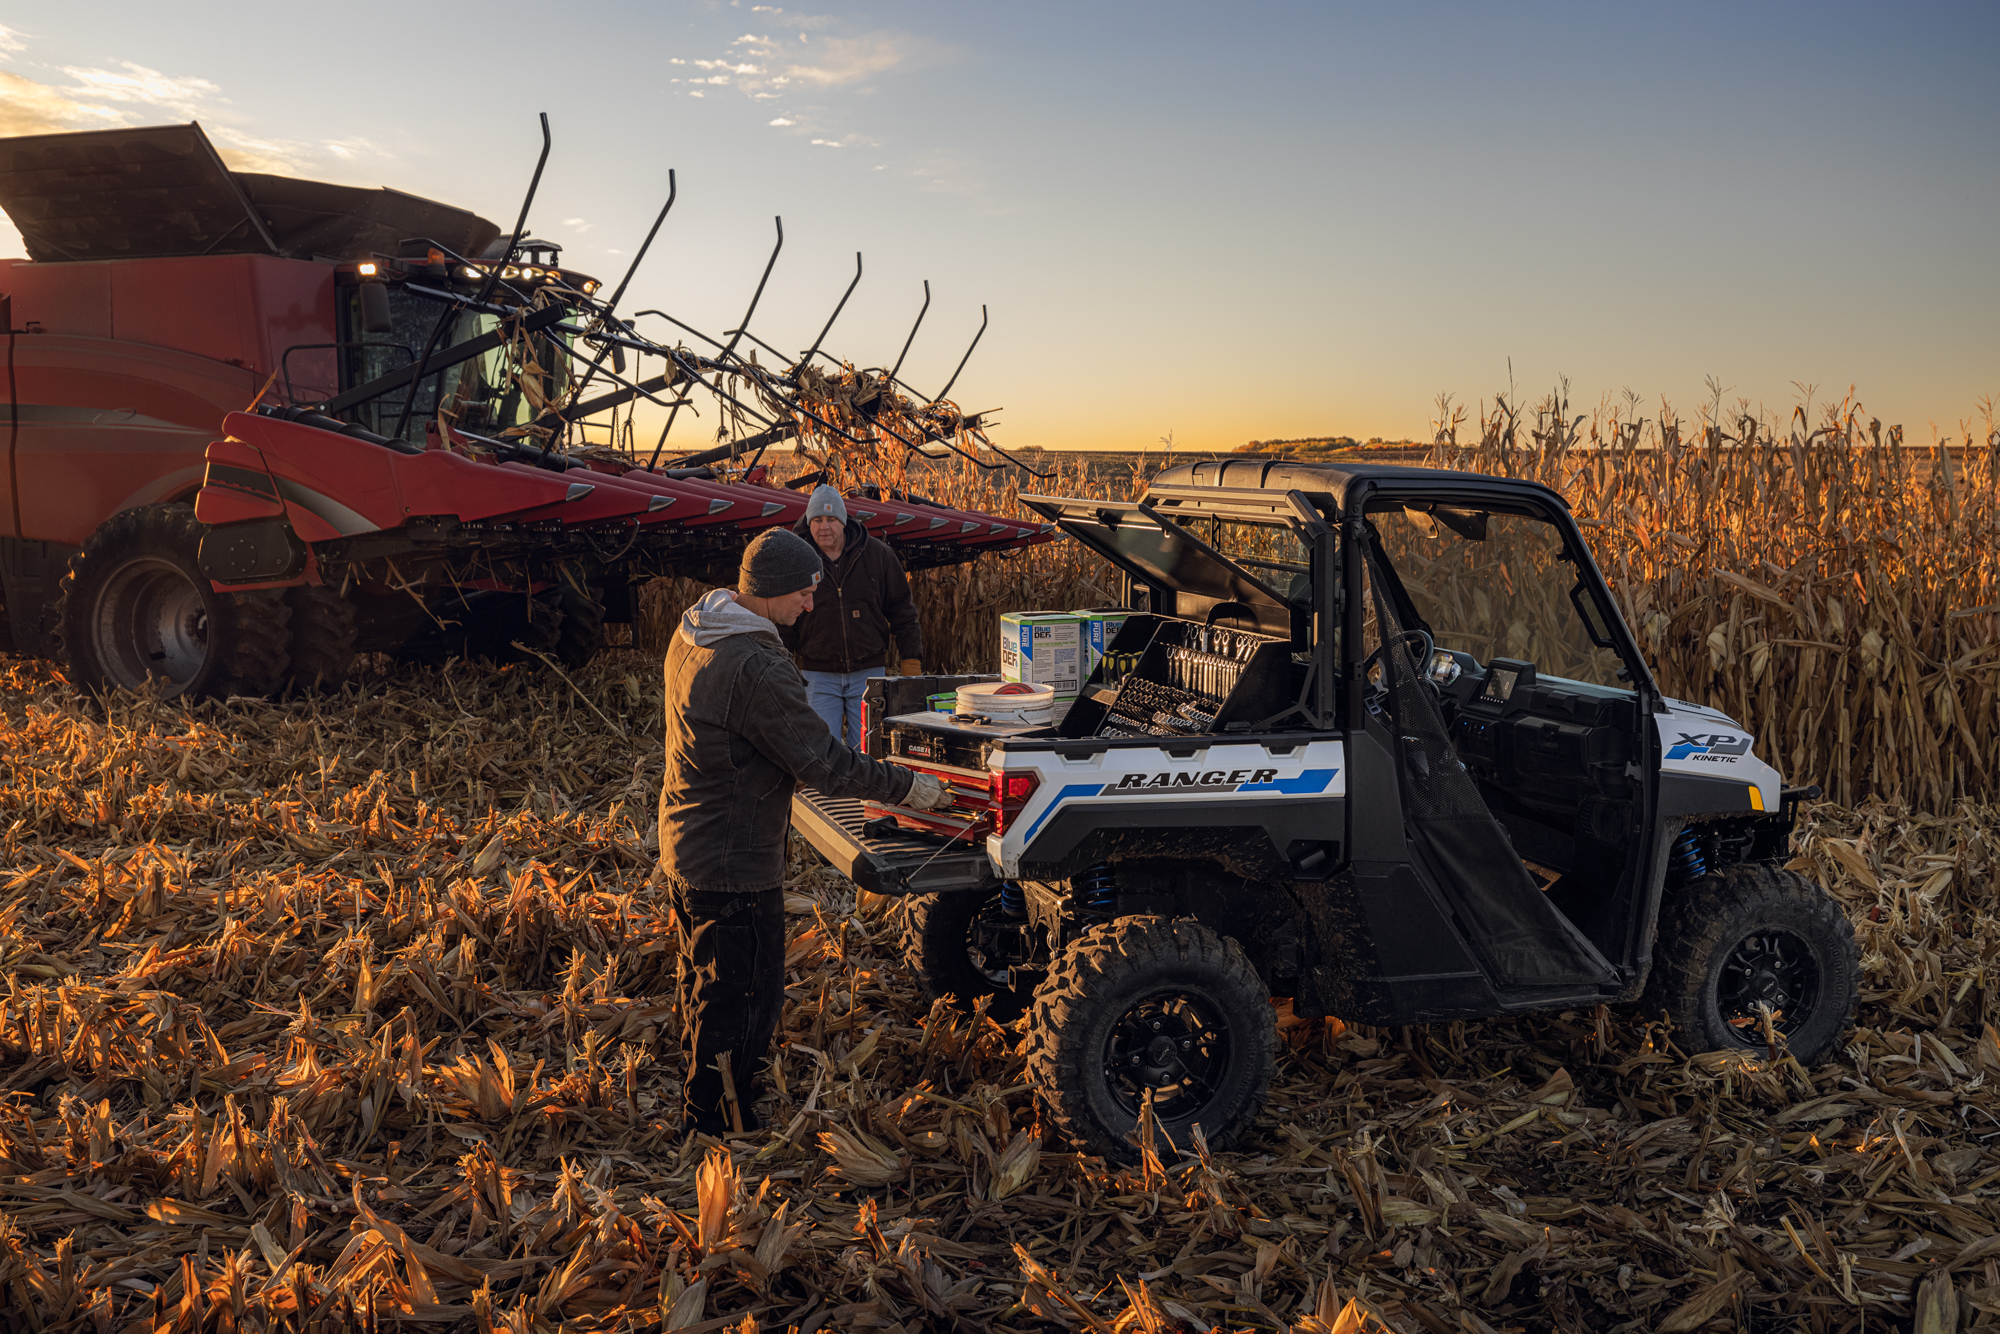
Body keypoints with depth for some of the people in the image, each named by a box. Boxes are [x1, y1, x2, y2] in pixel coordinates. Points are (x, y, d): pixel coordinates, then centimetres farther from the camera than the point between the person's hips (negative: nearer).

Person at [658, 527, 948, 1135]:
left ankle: (705, 1085, 44)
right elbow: (823, 764, -24)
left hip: (684, 849, 10)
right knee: (744, 994, 5)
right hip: (734, 865, -10)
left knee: (705, 980, 26)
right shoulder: (756, 667, -28)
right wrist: (908, 786, -13)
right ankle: (723, 1123, 18)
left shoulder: (693, 634, 3)